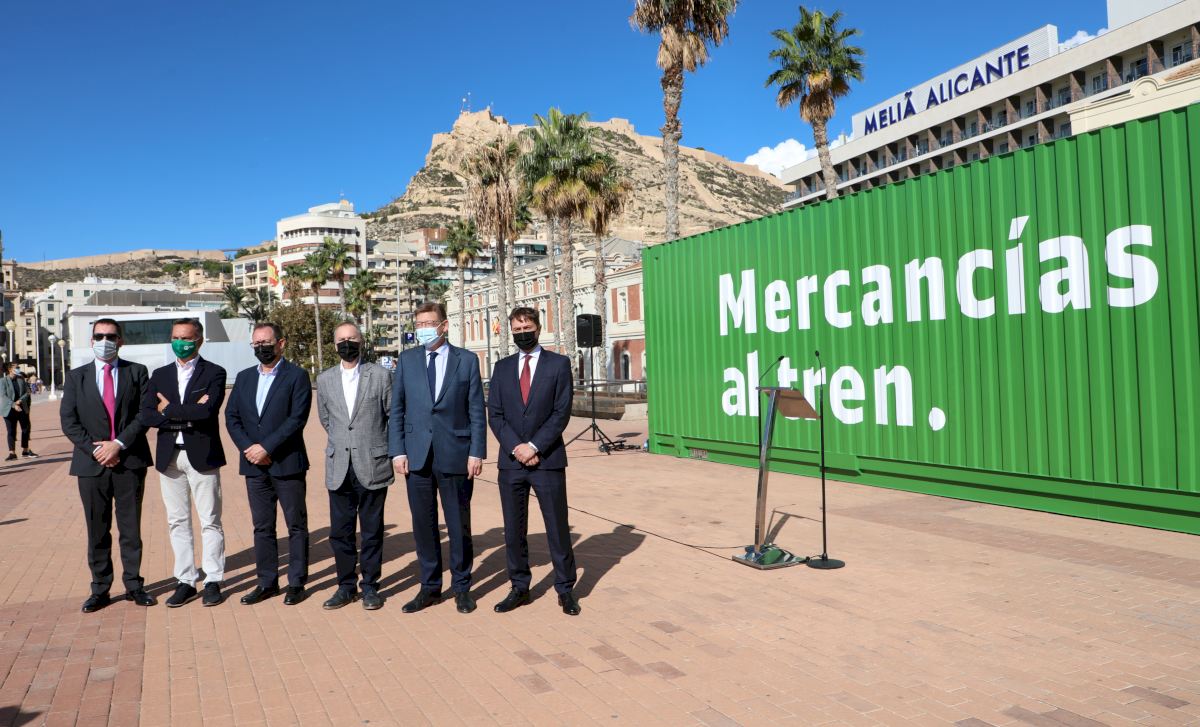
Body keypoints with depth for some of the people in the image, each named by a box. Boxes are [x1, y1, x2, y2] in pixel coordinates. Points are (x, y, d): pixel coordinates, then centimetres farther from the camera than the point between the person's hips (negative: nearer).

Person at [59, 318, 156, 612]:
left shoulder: (137, 372, 5)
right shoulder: (76, 377, 8)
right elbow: (68, 421, 1)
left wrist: (119, 444, -14)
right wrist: (95, 449, -11)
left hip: (130, 461, -1)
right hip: (91, 464, 1)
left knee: (131, 528, 7)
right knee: (97, 531, 9)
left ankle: (134, 585, 17)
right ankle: (100, 589, 19)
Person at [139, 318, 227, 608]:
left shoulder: (214, 373, -2)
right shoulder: (160, 375, 12)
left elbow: (207, 411, -18)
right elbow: (146, 416, 0)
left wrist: (169, 410, -8)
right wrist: (187, 416, -13)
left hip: (202, 455, -4)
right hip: (169, 456, 5)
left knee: (210, 521, 2)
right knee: (177, 522, 10)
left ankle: (213, 581, 11)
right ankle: (185, 581, 19)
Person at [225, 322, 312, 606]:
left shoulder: (297, 376, -4)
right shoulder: (244, 378, 13)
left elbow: (297, 419, -13)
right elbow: (231, 417, 8)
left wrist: (266, 447, -17)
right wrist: (248, 447, -8)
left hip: (287, 464, -5)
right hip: (254, 466, 5)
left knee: (296, 525, 3)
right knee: (262, 526, 11)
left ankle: (296, 583, 12)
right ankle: (267, 582, 21)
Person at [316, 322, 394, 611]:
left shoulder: (380, 375, -2)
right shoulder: (325, 379, 8)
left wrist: (380, 447, 8)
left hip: (373, 466, -3)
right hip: (339, 468, 3)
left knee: (372, 530, 5)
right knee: (340, 531, 7)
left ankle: (370, 586, 16)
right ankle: (346, 586, 20)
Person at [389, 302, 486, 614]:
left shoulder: (467, 360, 1)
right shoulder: (406, 360, 7)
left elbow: (476, 410, 0)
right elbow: (396, 409, 7)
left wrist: (477, 452, -6)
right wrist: (398, 451, 0)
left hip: (455, 455, -2)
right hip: (417, 456, 2)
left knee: (459, 525, 7)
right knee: (423, 525, 10)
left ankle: (462, 588, 22)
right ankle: (430, 587, 24)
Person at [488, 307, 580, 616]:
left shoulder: (559, 364, 1)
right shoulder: (502, 367, 10)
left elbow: (562, 412, -6)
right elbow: (494, 414, 4)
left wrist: (534, 446, -13)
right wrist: (515, 447, -10)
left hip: (547, 460, -3)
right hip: (511, 461, 3)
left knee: (558, 527, 3)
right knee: (513, 530, 9)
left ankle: (565, 589, 16)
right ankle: (519, 588, 22)